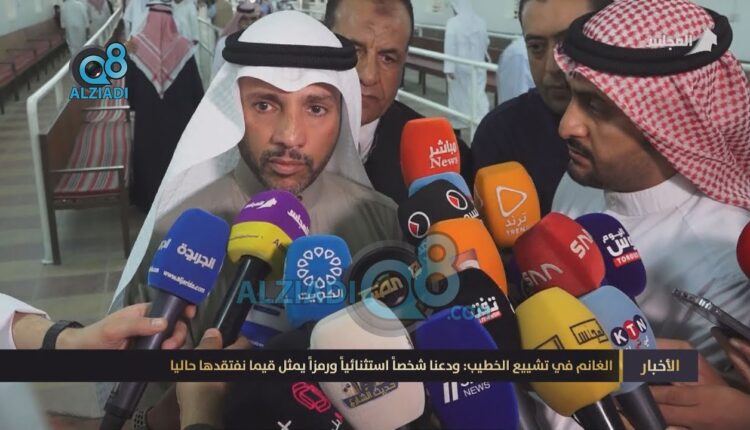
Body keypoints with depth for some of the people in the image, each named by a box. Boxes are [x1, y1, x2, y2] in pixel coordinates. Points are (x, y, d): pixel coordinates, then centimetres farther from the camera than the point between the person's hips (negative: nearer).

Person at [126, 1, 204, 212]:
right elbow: (196, 85, -7)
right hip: (180, 116, -1)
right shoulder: (183, 47, -13)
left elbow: (130, 87, 0)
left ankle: (149, 200, 28)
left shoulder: (136, 45, -10)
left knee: (150, 155, 15)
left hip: (148, 116, 1)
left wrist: (135, 105, 18)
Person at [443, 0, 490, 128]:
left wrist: (449, 68, -17)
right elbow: (486, 43, 13)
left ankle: (456, 125, 25)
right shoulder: (480, 21, 2)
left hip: (459, 66, -3)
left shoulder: (453, 22, -13)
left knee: (457, 96, 12)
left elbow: (450, 46, -17)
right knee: (478, 95, 4)